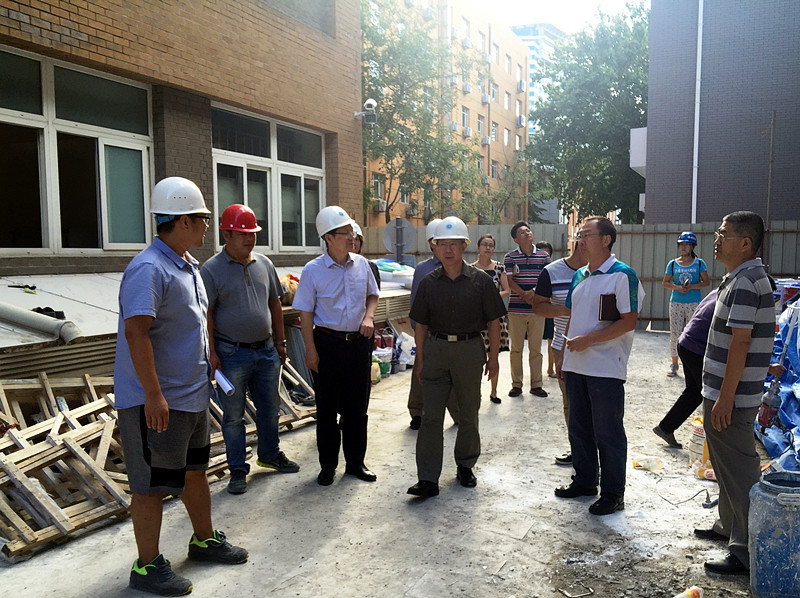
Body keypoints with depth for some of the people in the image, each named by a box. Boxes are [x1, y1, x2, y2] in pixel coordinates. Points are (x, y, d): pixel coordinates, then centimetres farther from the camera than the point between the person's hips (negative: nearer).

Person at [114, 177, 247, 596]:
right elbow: (136, 333, -29)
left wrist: (208, 369, 22)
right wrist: (153, 395, -29)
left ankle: (204, 540, 38)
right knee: (151, 484, 4)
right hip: (156, 401, -10)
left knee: (195, 470, 21)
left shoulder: (188, 265, 11)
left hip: (191, 393, 10)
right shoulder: (149, 269, -21)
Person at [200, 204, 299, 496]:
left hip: (266, 351, 5)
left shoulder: (264, 264, 8)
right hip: (232, 355, -5)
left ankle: (270, 454, 37)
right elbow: (206, 315, -10)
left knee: (269, 408, 17)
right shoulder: (212, 269, -8)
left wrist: (280, 341, 13)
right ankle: (238, 469, 20)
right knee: (233, 416, 6)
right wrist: (212, 354, -14)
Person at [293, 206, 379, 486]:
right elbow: (305, 312, -6)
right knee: (327, 408, 7)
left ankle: (356, 462, 26)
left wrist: (368, 317, -2)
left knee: (357, 406, 11)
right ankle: (328, 465, 22)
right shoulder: (313, 270, -8)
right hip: (328, 342, -3)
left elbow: (372, 295, 17)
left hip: (359, 341, 3)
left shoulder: (361, 264, 3)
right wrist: (311, 349, -10)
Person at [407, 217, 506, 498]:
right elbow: (421, 324, 7)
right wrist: (420, 359, 5)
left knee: (468, 415, 13)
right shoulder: (429, 282, 4)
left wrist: (493, 357, -1)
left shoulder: (480, 281, -2)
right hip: (436, 350, 1)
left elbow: (493, 321, 1)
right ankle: (428, 479, 3)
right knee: (431, 416, -2)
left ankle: (465, 466, 33)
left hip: (469, 350, -1)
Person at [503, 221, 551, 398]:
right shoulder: (510, 257, 3)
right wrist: (524, 295, -15)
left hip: (537, 310, 1)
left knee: (536, 349, 6)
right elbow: (509, 281, -4)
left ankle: (536, 384, 15)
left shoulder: (544, 256, 8)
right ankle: (516, 384, 13)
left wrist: (533, 292, -15)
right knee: (516, 348, 4)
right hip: (516, 309, -1)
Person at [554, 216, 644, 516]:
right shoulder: (579, 276, 14)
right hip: (576, 366, 8)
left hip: (606, 368, -7)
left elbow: (629, 321, -16)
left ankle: (613, 493, 17)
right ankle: (585, 480, 33)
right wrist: (564, 356, 17)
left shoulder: (622, 275, -10)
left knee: (608, 433, 3)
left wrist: (588, 340, -19)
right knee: (579, 428, 16)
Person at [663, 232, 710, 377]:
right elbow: (665, 283, 6)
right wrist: (677, 287, -12)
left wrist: (691, 286, -15)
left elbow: (706, 282, 1)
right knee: (675, 334, 1)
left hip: (694, 303, -1)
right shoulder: (673, 264, 5)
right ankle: (674, 365, 12)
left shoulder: (699, 263, 3)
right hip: (676, 303, 1)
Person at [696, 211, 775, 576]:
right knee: (726, 464, 22)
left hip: (730, 398, -11)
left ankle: (747, 552, 9)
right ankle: (729, 526, 38)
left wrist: (725, 398, -22)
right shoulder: (740, 278, 13)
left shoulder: (745, 283, -19)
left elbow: (740, 343, -23)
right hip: (720, 392, 11)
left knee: (739, 471, -2)